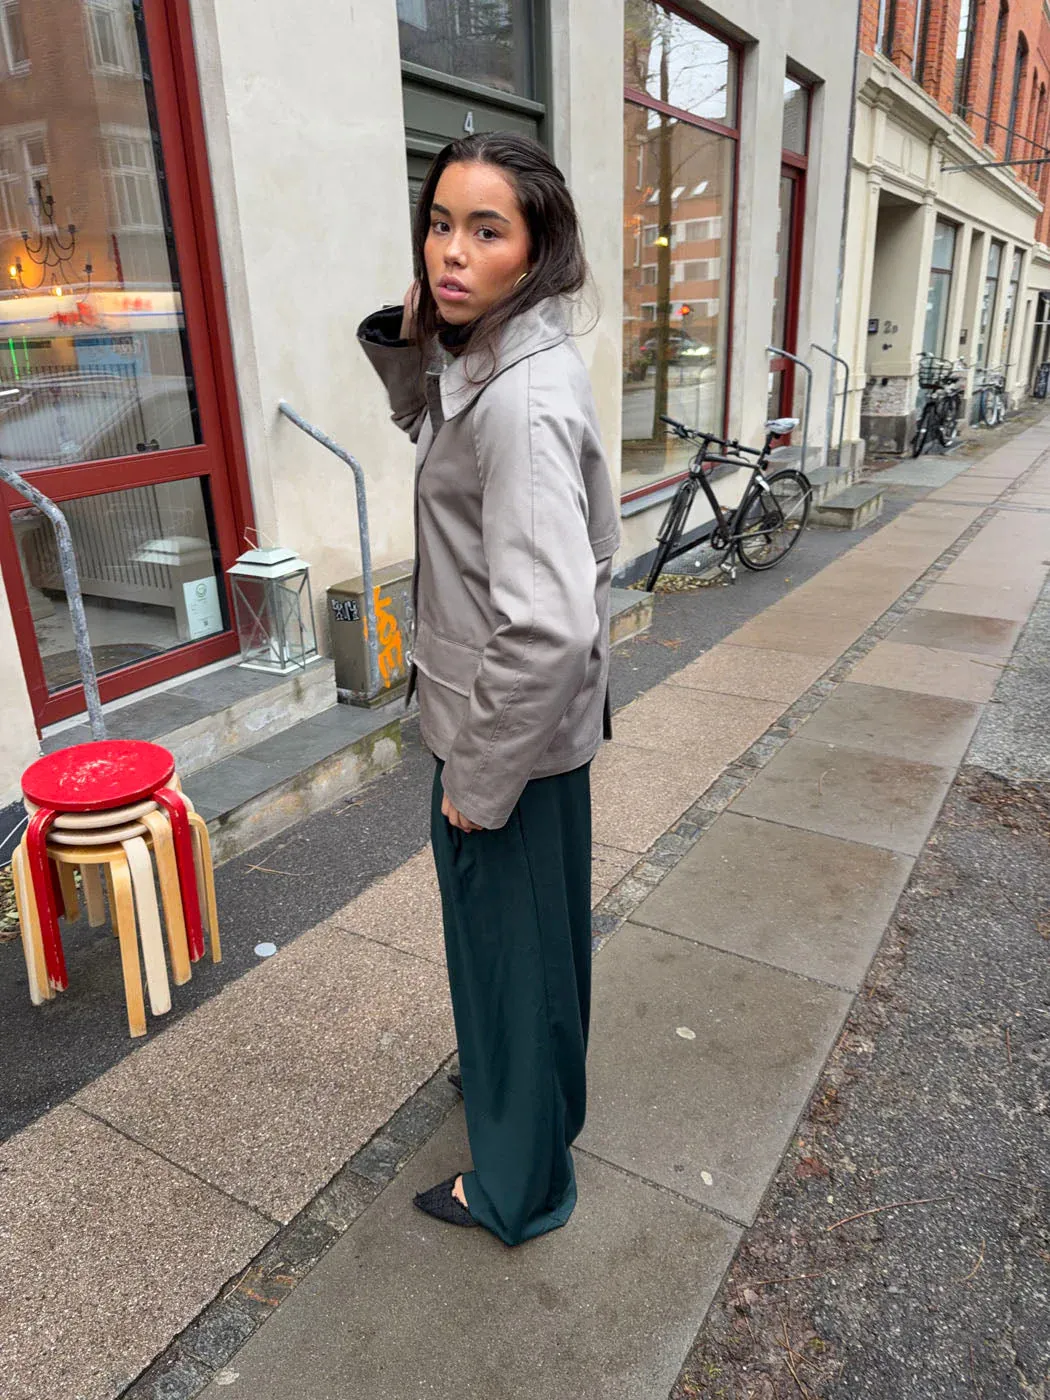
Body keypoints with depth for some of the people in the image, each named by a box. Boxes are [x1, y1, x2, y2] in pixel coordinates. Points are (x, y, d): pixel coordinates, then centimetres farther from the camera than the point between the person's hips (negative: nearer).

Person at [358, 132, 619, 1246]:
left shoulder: (523, 400, -27)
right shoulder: (495, 360, 3)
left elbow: (547, 626, -35)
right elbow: (428, 424, 23)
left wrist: (476, 777, -22)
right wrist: (410, 336, 2)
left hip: (513, 736, -9)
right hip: (539, 725, 9)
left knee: (510, 950, 11)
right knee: (534, 933, 28)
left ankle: (518, 1185, 38)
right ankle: (536, 1086, 56)